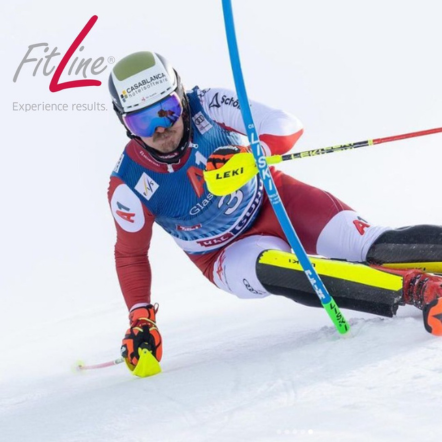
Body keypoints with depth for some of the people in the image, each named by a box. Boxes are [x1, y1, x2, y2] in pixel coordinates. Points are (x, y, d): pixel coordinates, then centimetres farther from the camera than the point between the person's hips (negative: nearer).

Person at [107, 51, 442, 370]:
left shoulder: (206, 106, -19)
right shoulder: (129, 184, -17)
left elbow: (287, 126, -22)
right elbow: (130, 255, -2)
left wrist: (249, 153, -42)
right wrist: (140, 319, -12)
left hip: (272, 200, 2)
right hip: (227, 254, -1)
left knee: (372, 246, -23)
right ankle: (413, 289, -46)